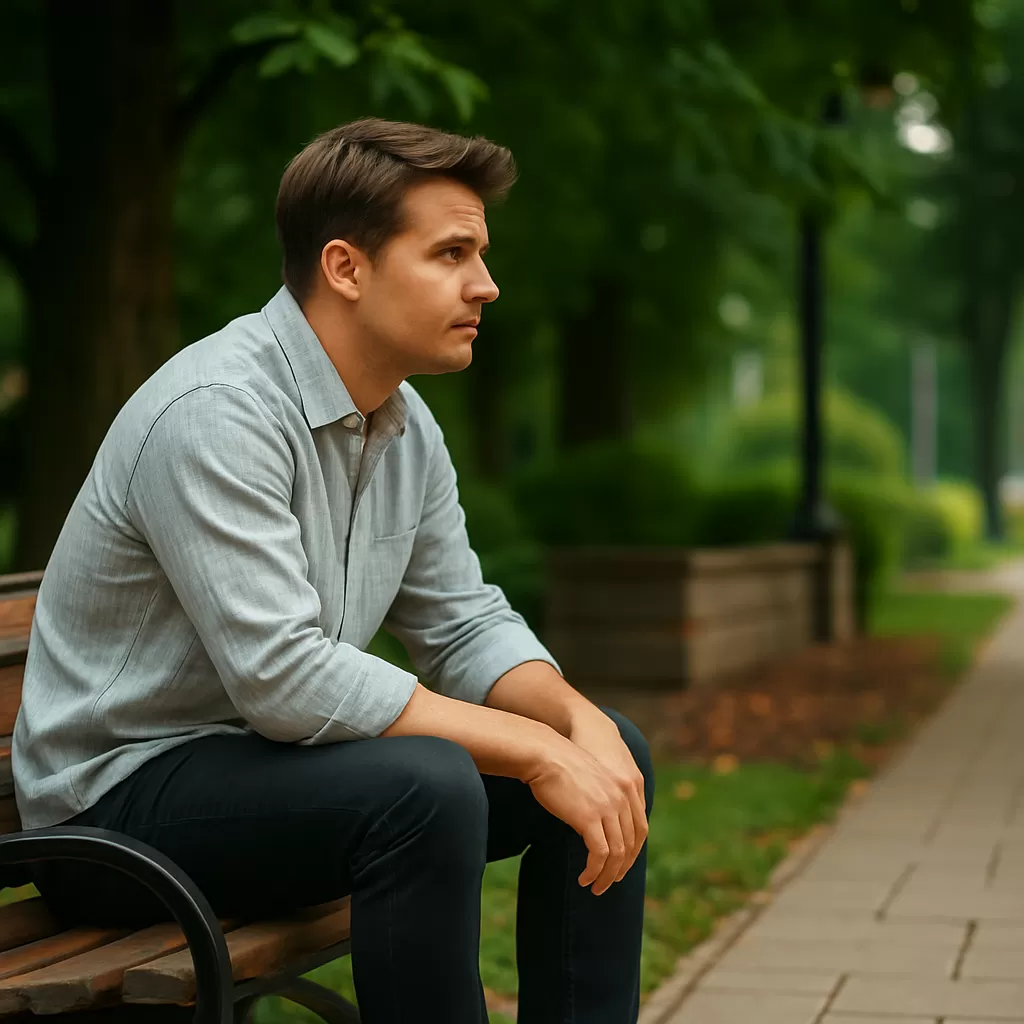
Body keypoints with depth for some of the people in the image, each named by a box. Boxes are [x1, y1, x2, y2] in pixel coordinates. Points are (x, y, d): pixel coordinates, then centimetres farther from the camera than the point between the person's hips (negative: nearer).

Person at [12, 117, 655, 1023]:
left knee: (613, 755, 0)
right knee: (426, 784, -34)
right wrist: (535, 752, -27)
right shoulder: (214, 413, -25)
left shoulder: (406, 424, 4)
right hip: (117, 801, -9)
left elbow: (466, 625, 8)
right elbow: (284, 678, -31)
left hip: (281, 764, 9)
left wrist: (579, 721, -13)